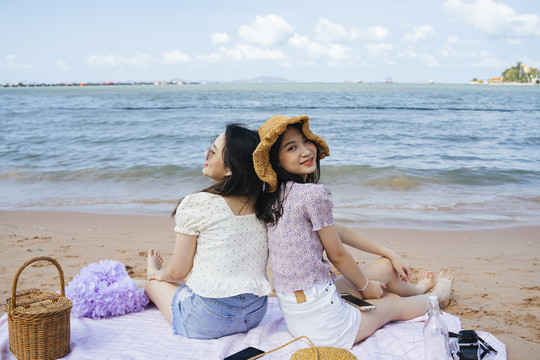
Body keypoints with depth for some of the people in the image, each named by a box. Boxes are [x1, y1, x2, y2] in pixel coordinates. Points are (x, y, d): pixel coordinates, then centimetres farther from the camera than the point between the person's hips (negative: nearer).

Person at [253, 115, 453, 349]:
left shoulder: (278, 196, 6)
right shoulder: (314, 194, -21)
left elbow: (338, 231, 13)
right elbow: (337, 255, -11)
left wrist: (390, 254, 20)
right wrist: (366, 286, 9)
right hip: (322, 325, -8)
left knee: (387, 266, 25)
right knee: (393, 303, 22)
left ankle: (414, 290, 59)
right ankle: (437, 296, 55)